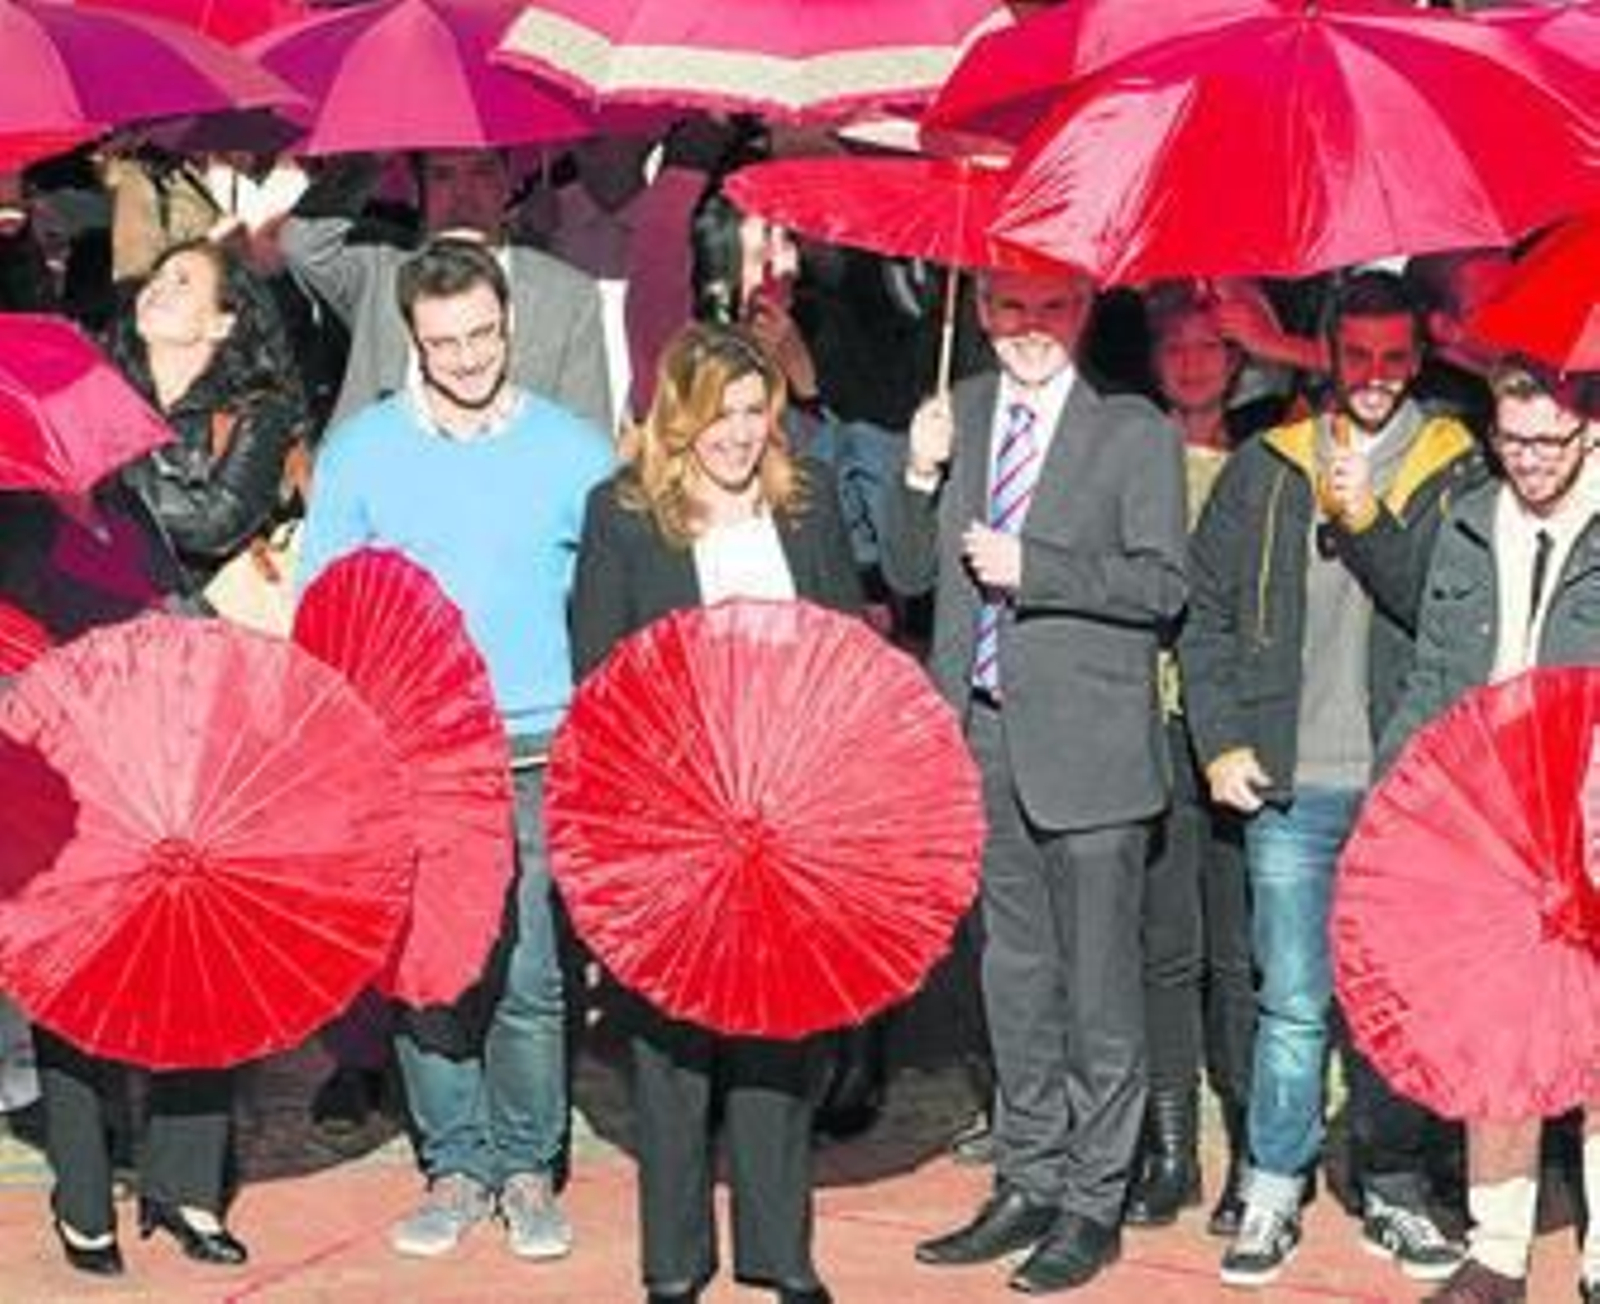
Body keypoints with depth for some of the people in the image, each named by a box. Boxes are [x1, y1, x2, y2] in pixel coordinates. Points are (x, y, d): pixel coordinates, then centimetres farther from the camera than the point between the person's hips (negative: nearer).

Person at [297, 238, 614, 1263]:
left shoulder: (574, 452, 4)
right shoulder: (362, 449, 6)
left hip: (536, 754, -1)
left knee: (528, 977, -5)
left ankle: (527, 1168, 11)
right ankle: (457, 1166, 15)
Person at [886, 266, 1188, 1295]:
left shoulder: (1135, 433, -3)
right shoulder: (959, 416, 10)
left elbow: (1162, 584, -10)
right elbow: (909, 573, 11)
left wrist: (1032, 568, -17)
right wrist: (923, 478, -6)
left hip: (1087, 746, -5)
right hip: (981, 737, 5)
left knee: (1098, 988, 0)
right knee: (1015, 980, 14)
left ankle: (1094, 1203, 10)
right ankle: (1029, 1186, 24)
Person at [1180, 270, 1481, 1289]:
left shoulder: (1453, 473, 5)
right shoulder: (1267, 472, 8)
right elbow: (1207, 614, 10)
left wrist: (1367, 521, -18)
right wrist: (1223, 742, 1)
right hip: (1291, 786, 0)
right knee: (1294, 1001, 0)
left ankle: (1397, 1188, 19)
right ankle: (1274, 1193, 10)